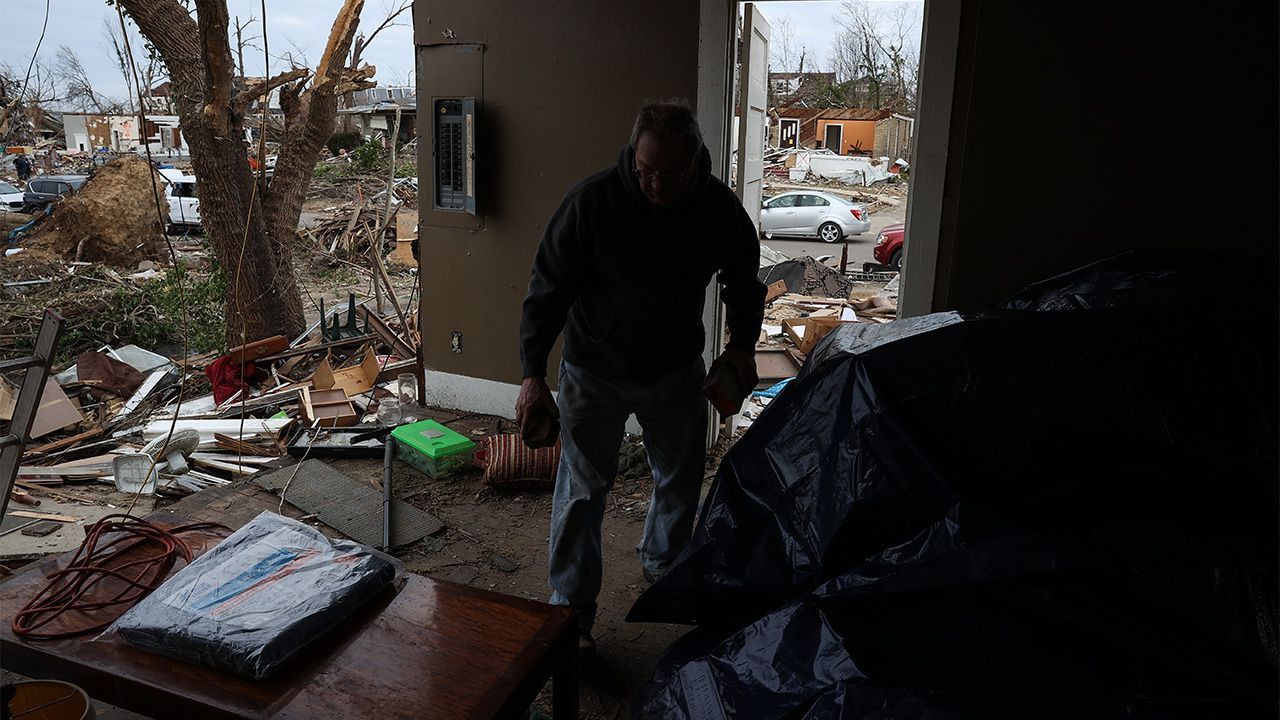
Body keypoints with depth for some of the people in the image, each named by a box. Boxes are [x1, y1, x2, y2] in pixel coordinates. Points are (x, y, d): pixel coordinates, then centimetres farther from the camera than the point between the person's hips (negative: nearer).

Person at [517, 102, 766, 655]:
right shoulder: (592, 200, -23)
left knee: (682, 478, 19)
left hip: (678, 370, 4)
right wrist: (533, 374, -24)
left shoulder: (720, 208, -12)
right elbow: (548, 289, -18)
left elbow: (744, 279, 7)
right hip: (595, 371, -3)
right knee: (582, 490, 2)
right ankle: (571, 611, 19)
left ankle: (664, 564, 47)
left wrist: (743, 344, -3)